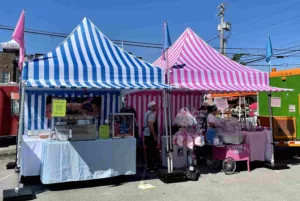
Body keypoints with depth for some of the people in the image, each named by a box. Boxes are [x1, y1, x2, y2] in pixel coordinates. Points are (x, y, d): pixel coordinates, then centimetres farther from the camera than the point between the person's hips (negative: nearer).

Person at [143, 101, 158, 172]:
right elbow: (150, 125, -27)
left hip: (147, 134, 10)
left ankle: (149, 166, 25)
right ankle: (151, 167, -2)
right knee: (152, 151, -6)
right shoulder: (151, 114, -16)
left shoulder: (148, 113, 16)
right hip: (150, 135, -10)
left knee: (149, 150, 16)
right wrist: (154, 135, -22)